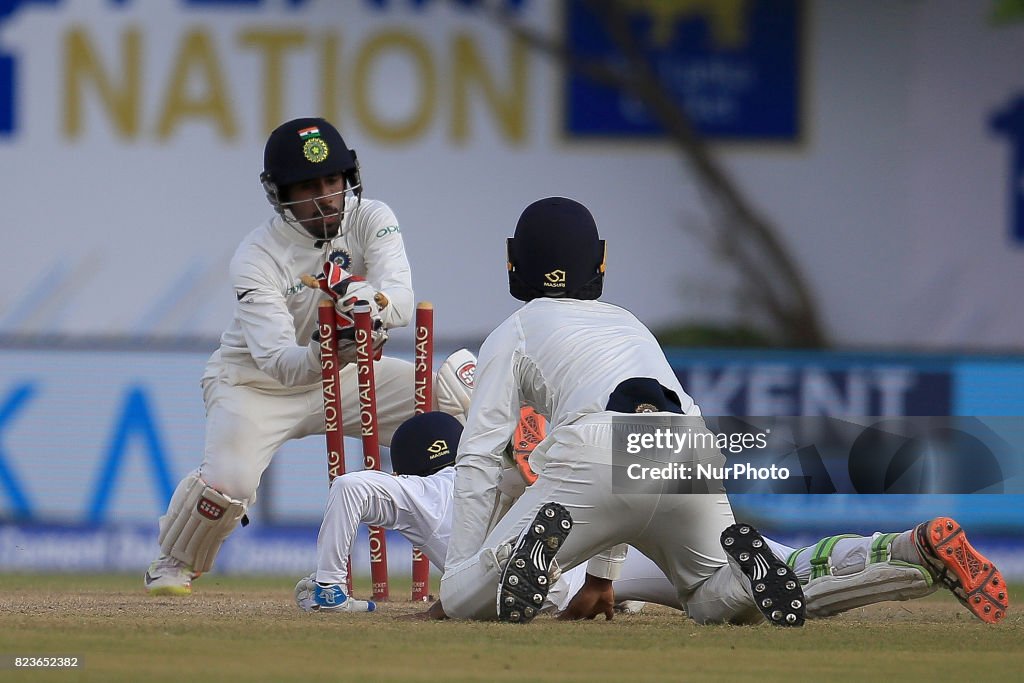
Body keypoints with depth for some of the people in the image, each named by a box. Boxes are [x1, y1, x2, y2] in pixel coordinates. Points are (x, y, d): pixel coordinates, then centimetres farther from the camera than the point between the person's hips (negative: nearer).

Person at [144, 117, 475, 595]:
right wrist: (326, 354, -58)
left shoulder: (371, 220, -16)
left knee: (452, 397, -14)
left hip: (341, 376, 4)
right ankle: (174, 564, 6)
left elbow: (402, 300, -33)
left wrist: (372, 301, -57)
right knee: (229, 482, -28)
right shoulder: (255, 259, -26)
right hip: (255, 383, -4)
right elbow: (277, 362, -36)